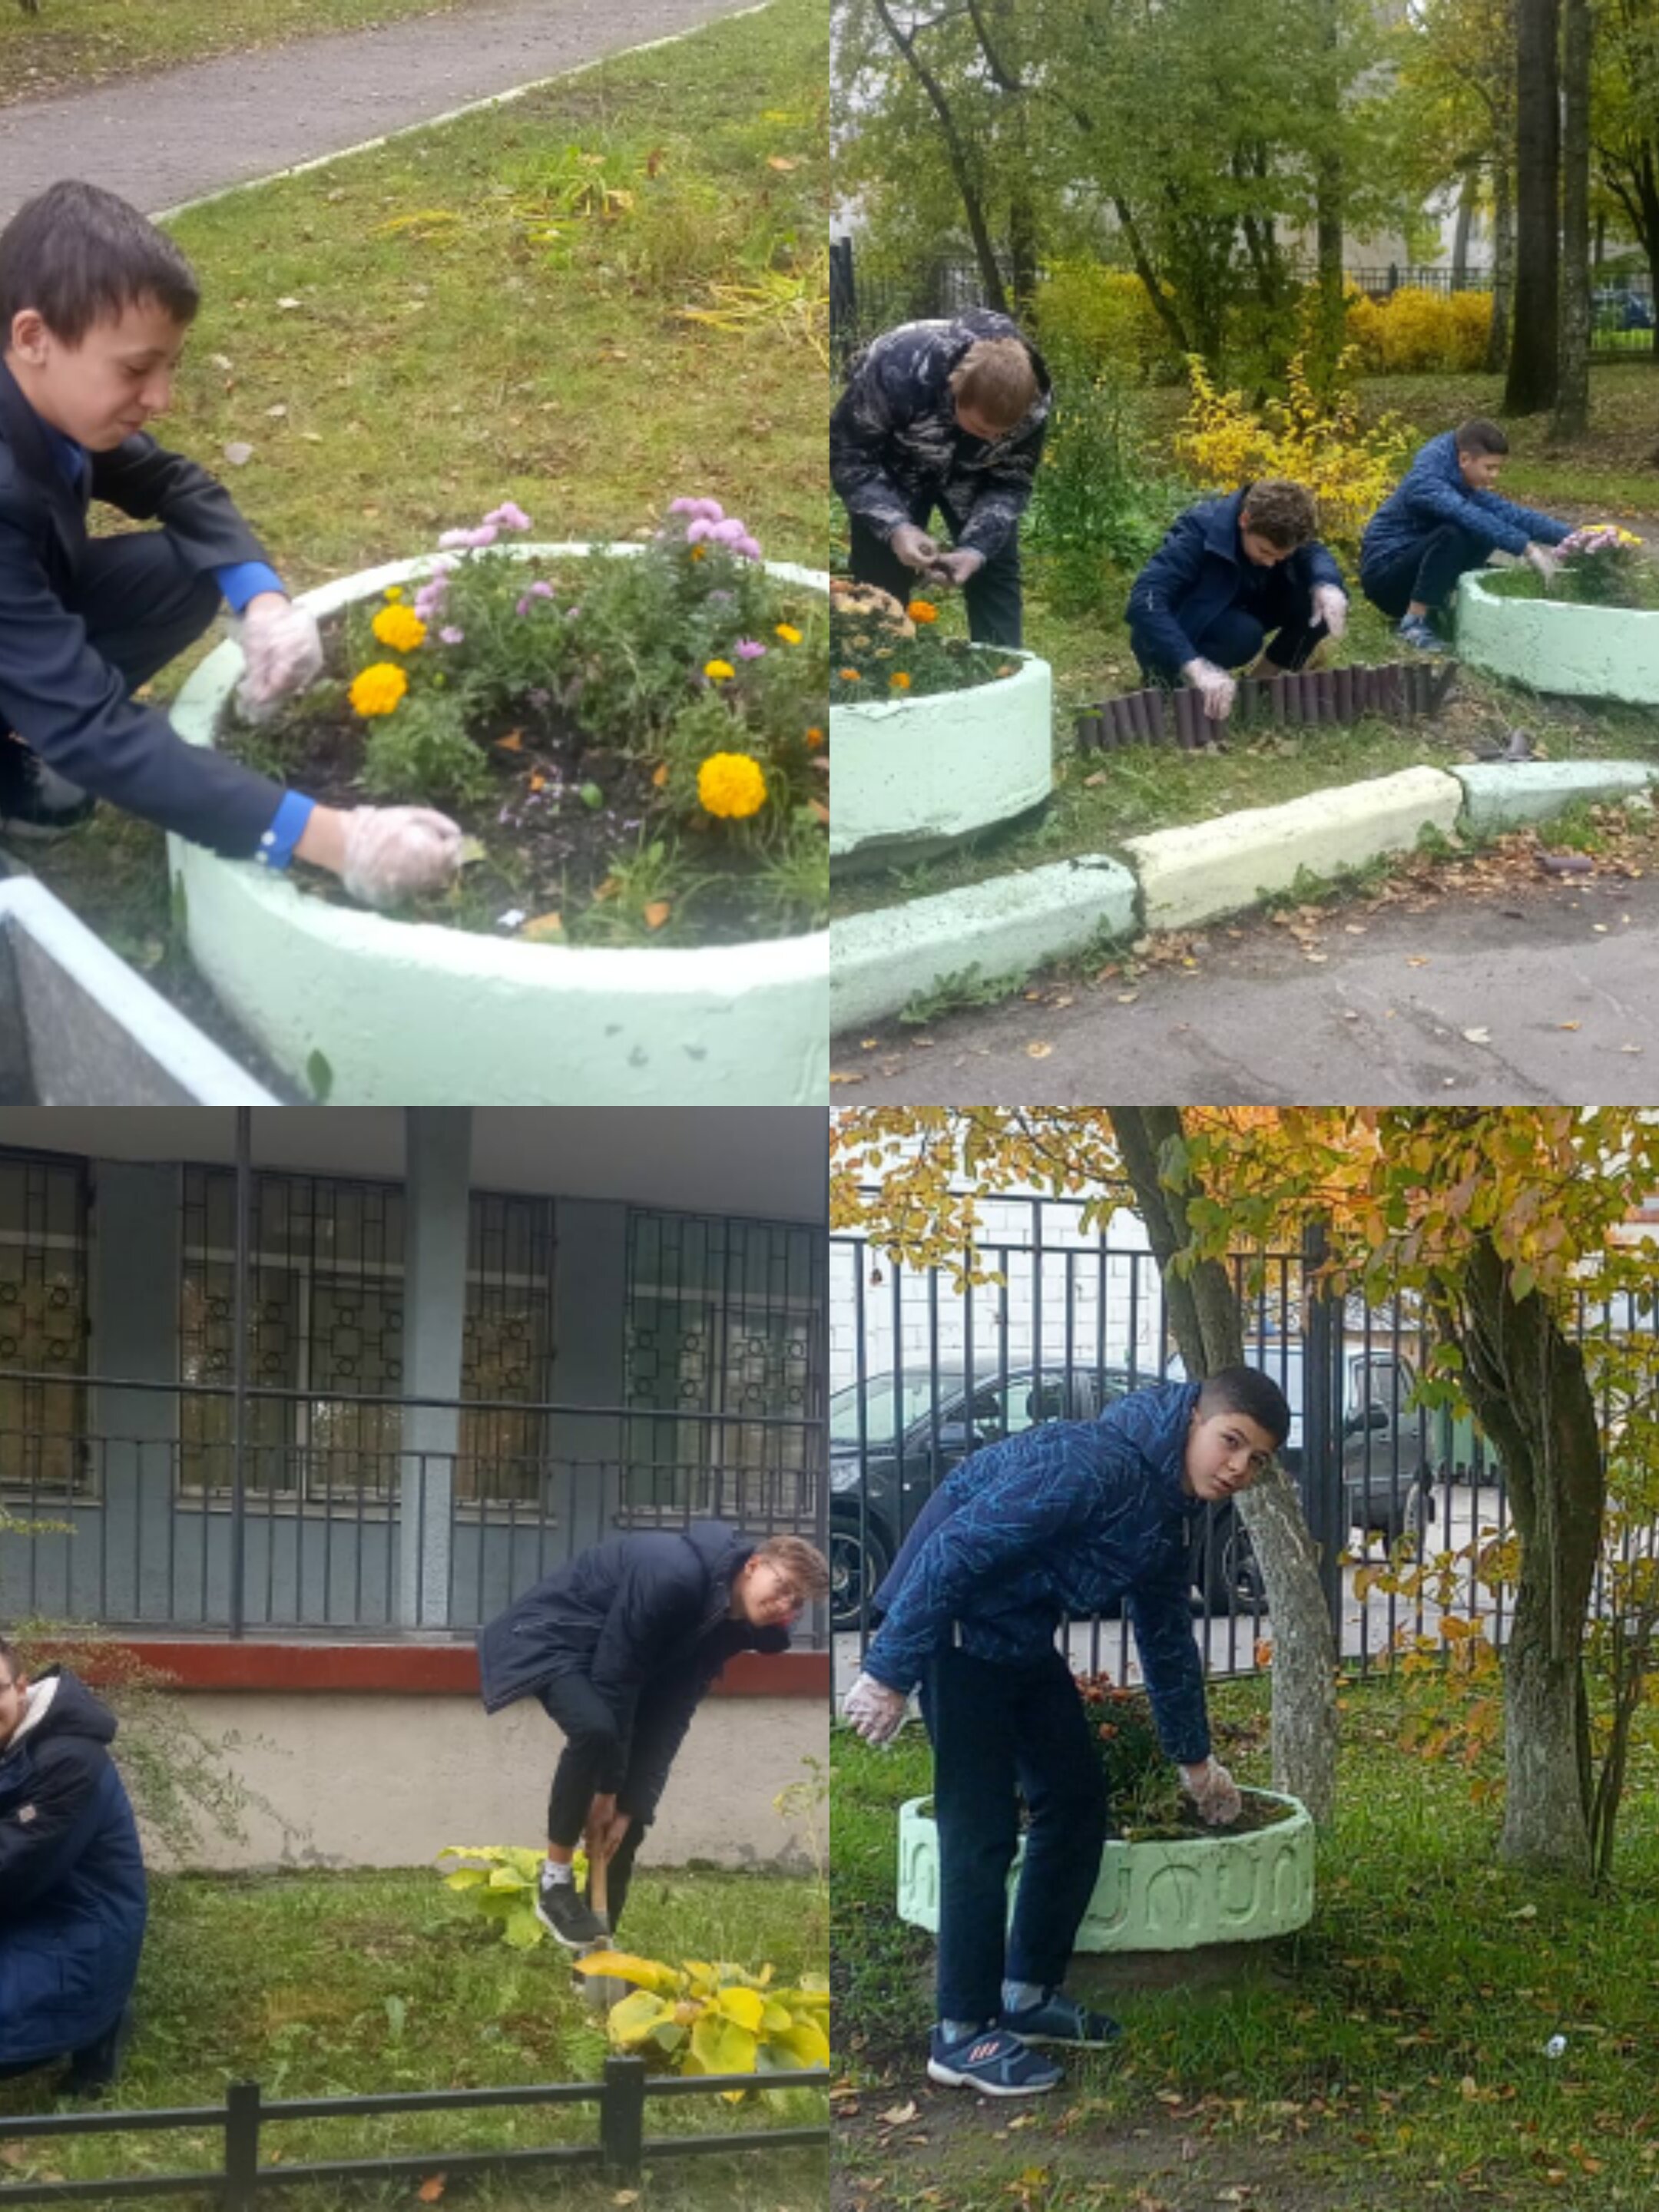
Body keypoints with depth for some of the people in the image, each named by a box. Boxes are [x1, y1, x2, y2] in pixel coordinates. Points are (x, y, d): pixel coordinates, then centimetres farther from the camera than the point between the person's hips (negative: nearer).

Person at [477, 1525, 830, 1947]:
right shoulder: (675, 1574, -33)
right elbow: (614, 1675, -29)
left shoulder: (730, 1625, -6)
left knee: (634, 1801, 0)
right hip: (553, 1637, -8)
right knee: (595, 1728, -35)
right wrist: (606, 1788, -22)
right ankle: (556, 1880, -19)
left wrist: (629, 1806, -14)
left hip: (616, 1661, 8)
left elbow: (671, 1717, -6)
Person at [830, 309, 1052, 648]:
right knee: (882, 580, -9)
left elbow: (1012, 482, -16)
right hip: (894, 466, -2)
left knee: (996, 570, -5)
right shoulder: (898, 369, -41)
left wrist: (978, 548, -33)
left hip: (972, 474, 3)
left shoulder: (1035, 401, -31)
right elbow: (847, 454, -29)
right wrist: (894, 527, -41)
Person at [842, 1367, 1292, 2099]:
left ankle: (1029, 1991, 23)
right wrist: (890, 1672, -25)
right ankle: (962, 2035, -1)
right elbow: (957, 1548, -27)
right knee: (982, 1829, -9)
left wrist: (1194, 1757, 34)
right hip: (958, 1626, -10)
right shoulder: (1095, 1464, -25)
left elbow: (1167, 1638, 24)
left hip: (1024, 1638, 10)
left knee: (1077, 1800, 11)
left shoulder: (1166, 1517, 8)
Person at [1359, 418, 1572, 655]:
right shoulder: (1427, 483, -25)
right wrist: (1527, 548, -43)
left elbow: (1507, 513, 2)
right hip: (1382, 571, -9)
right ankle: (1413, 623, -20)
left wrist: (1569, 535, -9)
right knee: (1453, 533, -30)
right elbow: (1471, 517, -39)